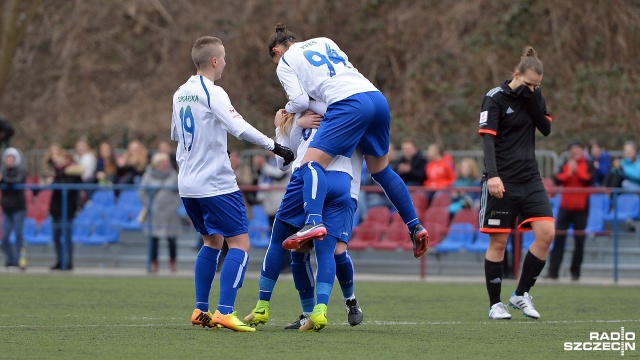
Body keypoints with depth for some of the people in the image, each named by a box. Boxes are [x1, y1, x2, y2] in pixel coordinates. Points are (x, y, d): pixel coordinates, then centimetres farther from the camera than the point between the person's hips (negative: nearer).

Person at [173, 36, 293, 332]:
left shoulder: (180, 94, 11)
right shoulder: (212, 93, -14)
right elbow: (239, 127, -24)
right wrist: (274, 146, -19)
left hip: (188, 184, 9)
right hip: (216, 183, -9)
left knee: (212, 241, 21)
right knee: (240, 244, -7)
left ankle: (200, 311, 17)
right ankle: (224, 312, -19)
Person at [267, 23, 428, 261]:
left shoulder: (285, 63, 12)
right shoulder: (324, 42, 29)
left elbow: (300, 101, 1)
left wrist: (289, 109, 23)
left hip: (349, 106, -7)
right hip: (377, 98, 7)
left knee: (312, 163, -12)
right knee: (381, 170, 22)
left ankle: (313, 221, -35)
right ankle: (415, 227, 21)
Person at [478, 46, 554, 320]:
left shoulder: (535, 97, 9)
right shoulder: (495, 98, -9)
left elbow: (546, 128, 2)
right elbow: (488, 138, -17)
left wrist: (533, 100, -11)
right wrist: (492, 175, -30)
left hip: (529, 179, 5)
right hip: (502, 181, -5)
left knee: (546, 233, -8)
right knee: (498, 241, -2)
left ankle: (521, 294, 6)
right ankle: (495, 304, 9)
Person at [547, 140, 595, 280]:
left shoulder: (588, 165, 3)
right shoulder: (565, 165, 12)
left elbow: (589, 179, -13)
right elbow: (557, 180, -2)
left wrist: (576, 170, -14)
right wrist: (569, 173, -15)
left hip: (581, 207, -2)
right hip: (565, 206, 2)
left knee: (579, 240, 0)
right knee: (559, 238, -3)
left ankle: (575, 271, 8)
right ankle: (553, 270, -5)